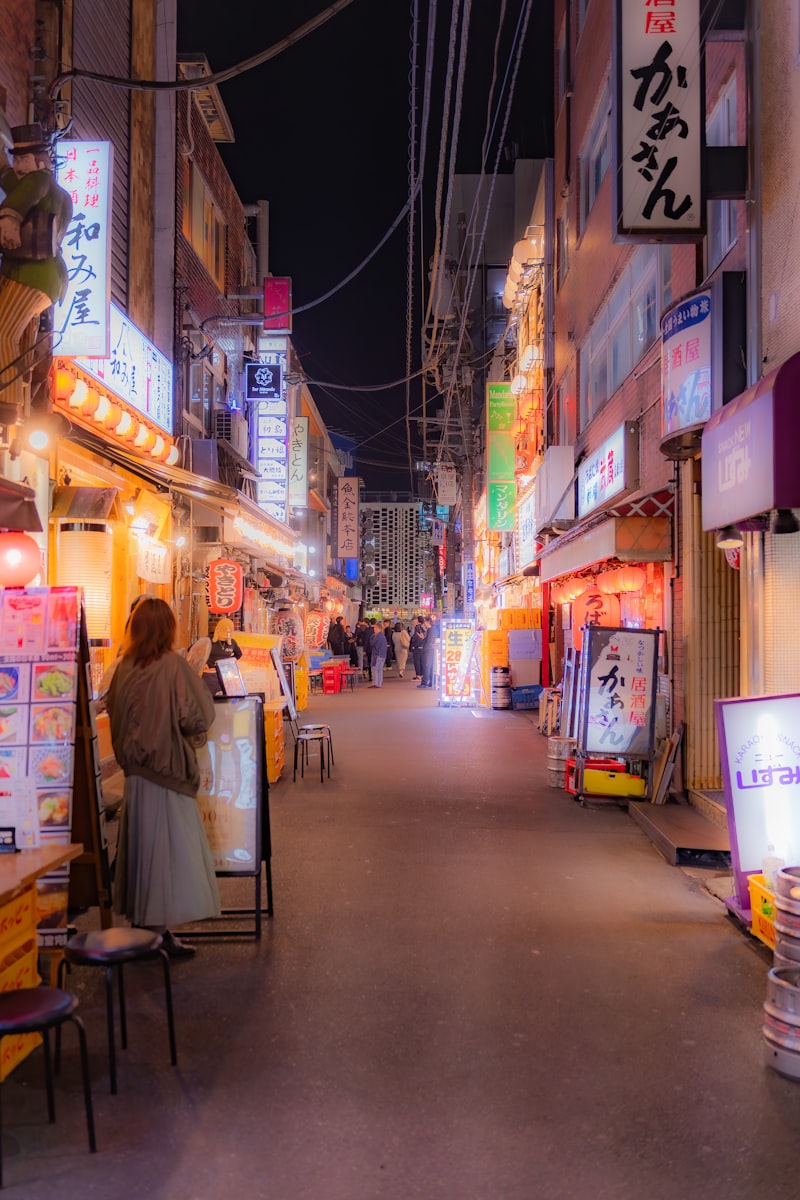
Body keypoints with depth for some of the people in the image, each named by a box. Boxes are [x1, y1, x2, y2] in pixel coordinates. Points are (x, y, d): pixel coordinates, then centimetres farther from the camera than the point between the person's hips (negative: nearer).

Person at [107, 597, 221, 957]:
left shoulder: (125, 667, 0)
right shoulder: (173, 665, -15)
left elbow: (115, 716, 9)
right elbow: (196, 719, -13)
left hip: (135, 769, 6)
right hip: (167, 768, -6)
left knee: (141, 843, 15)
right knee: (168, 846, 2)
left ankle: (141, 920, 26)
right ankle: (160, 930, 5)